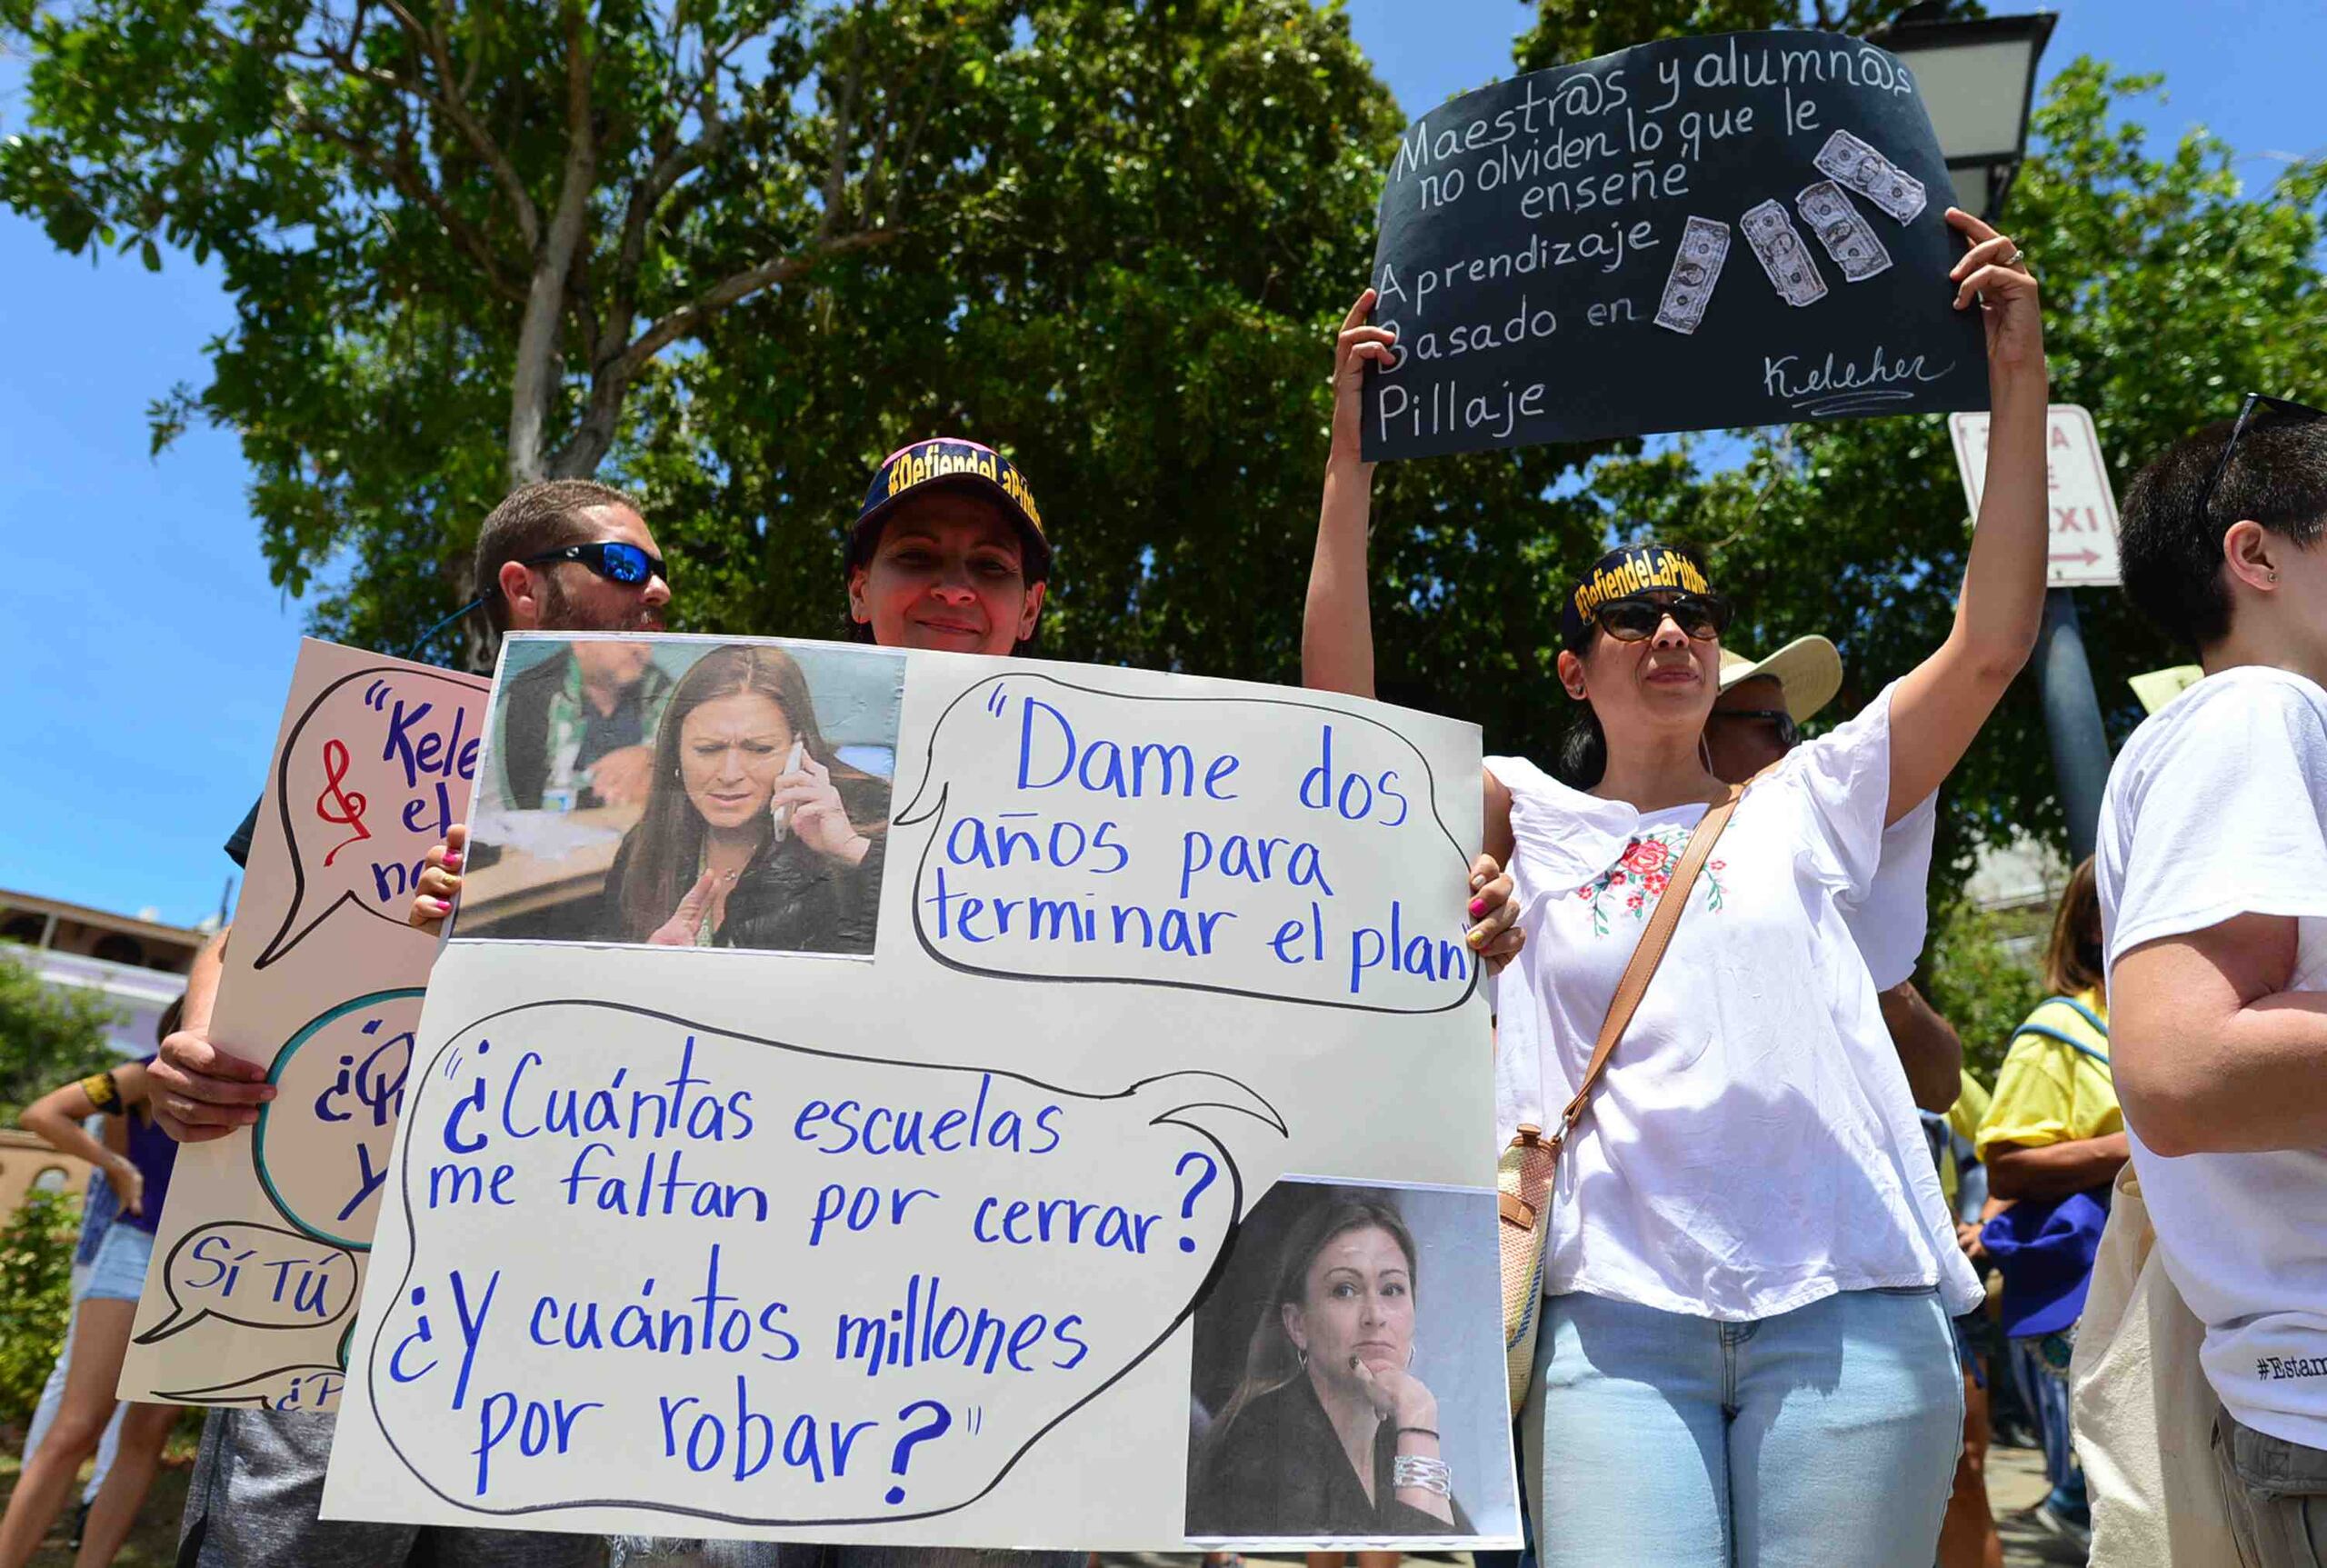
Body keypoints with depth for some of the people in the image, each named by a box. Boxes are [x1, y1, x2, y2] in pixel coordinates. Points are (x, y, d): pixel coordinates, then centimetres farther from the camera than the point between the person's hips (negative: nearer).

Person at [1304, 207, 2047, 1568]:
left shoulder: (1805, 803, 13)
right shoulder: (1531, 822, 9)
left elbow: (1994, 644, 6)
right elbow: (1341, 717, -1)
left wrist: (2019, 379, 2)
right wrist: (1353, 452, -3)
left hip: (1844, 1301, 2)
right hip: (1618, 1313, -1)